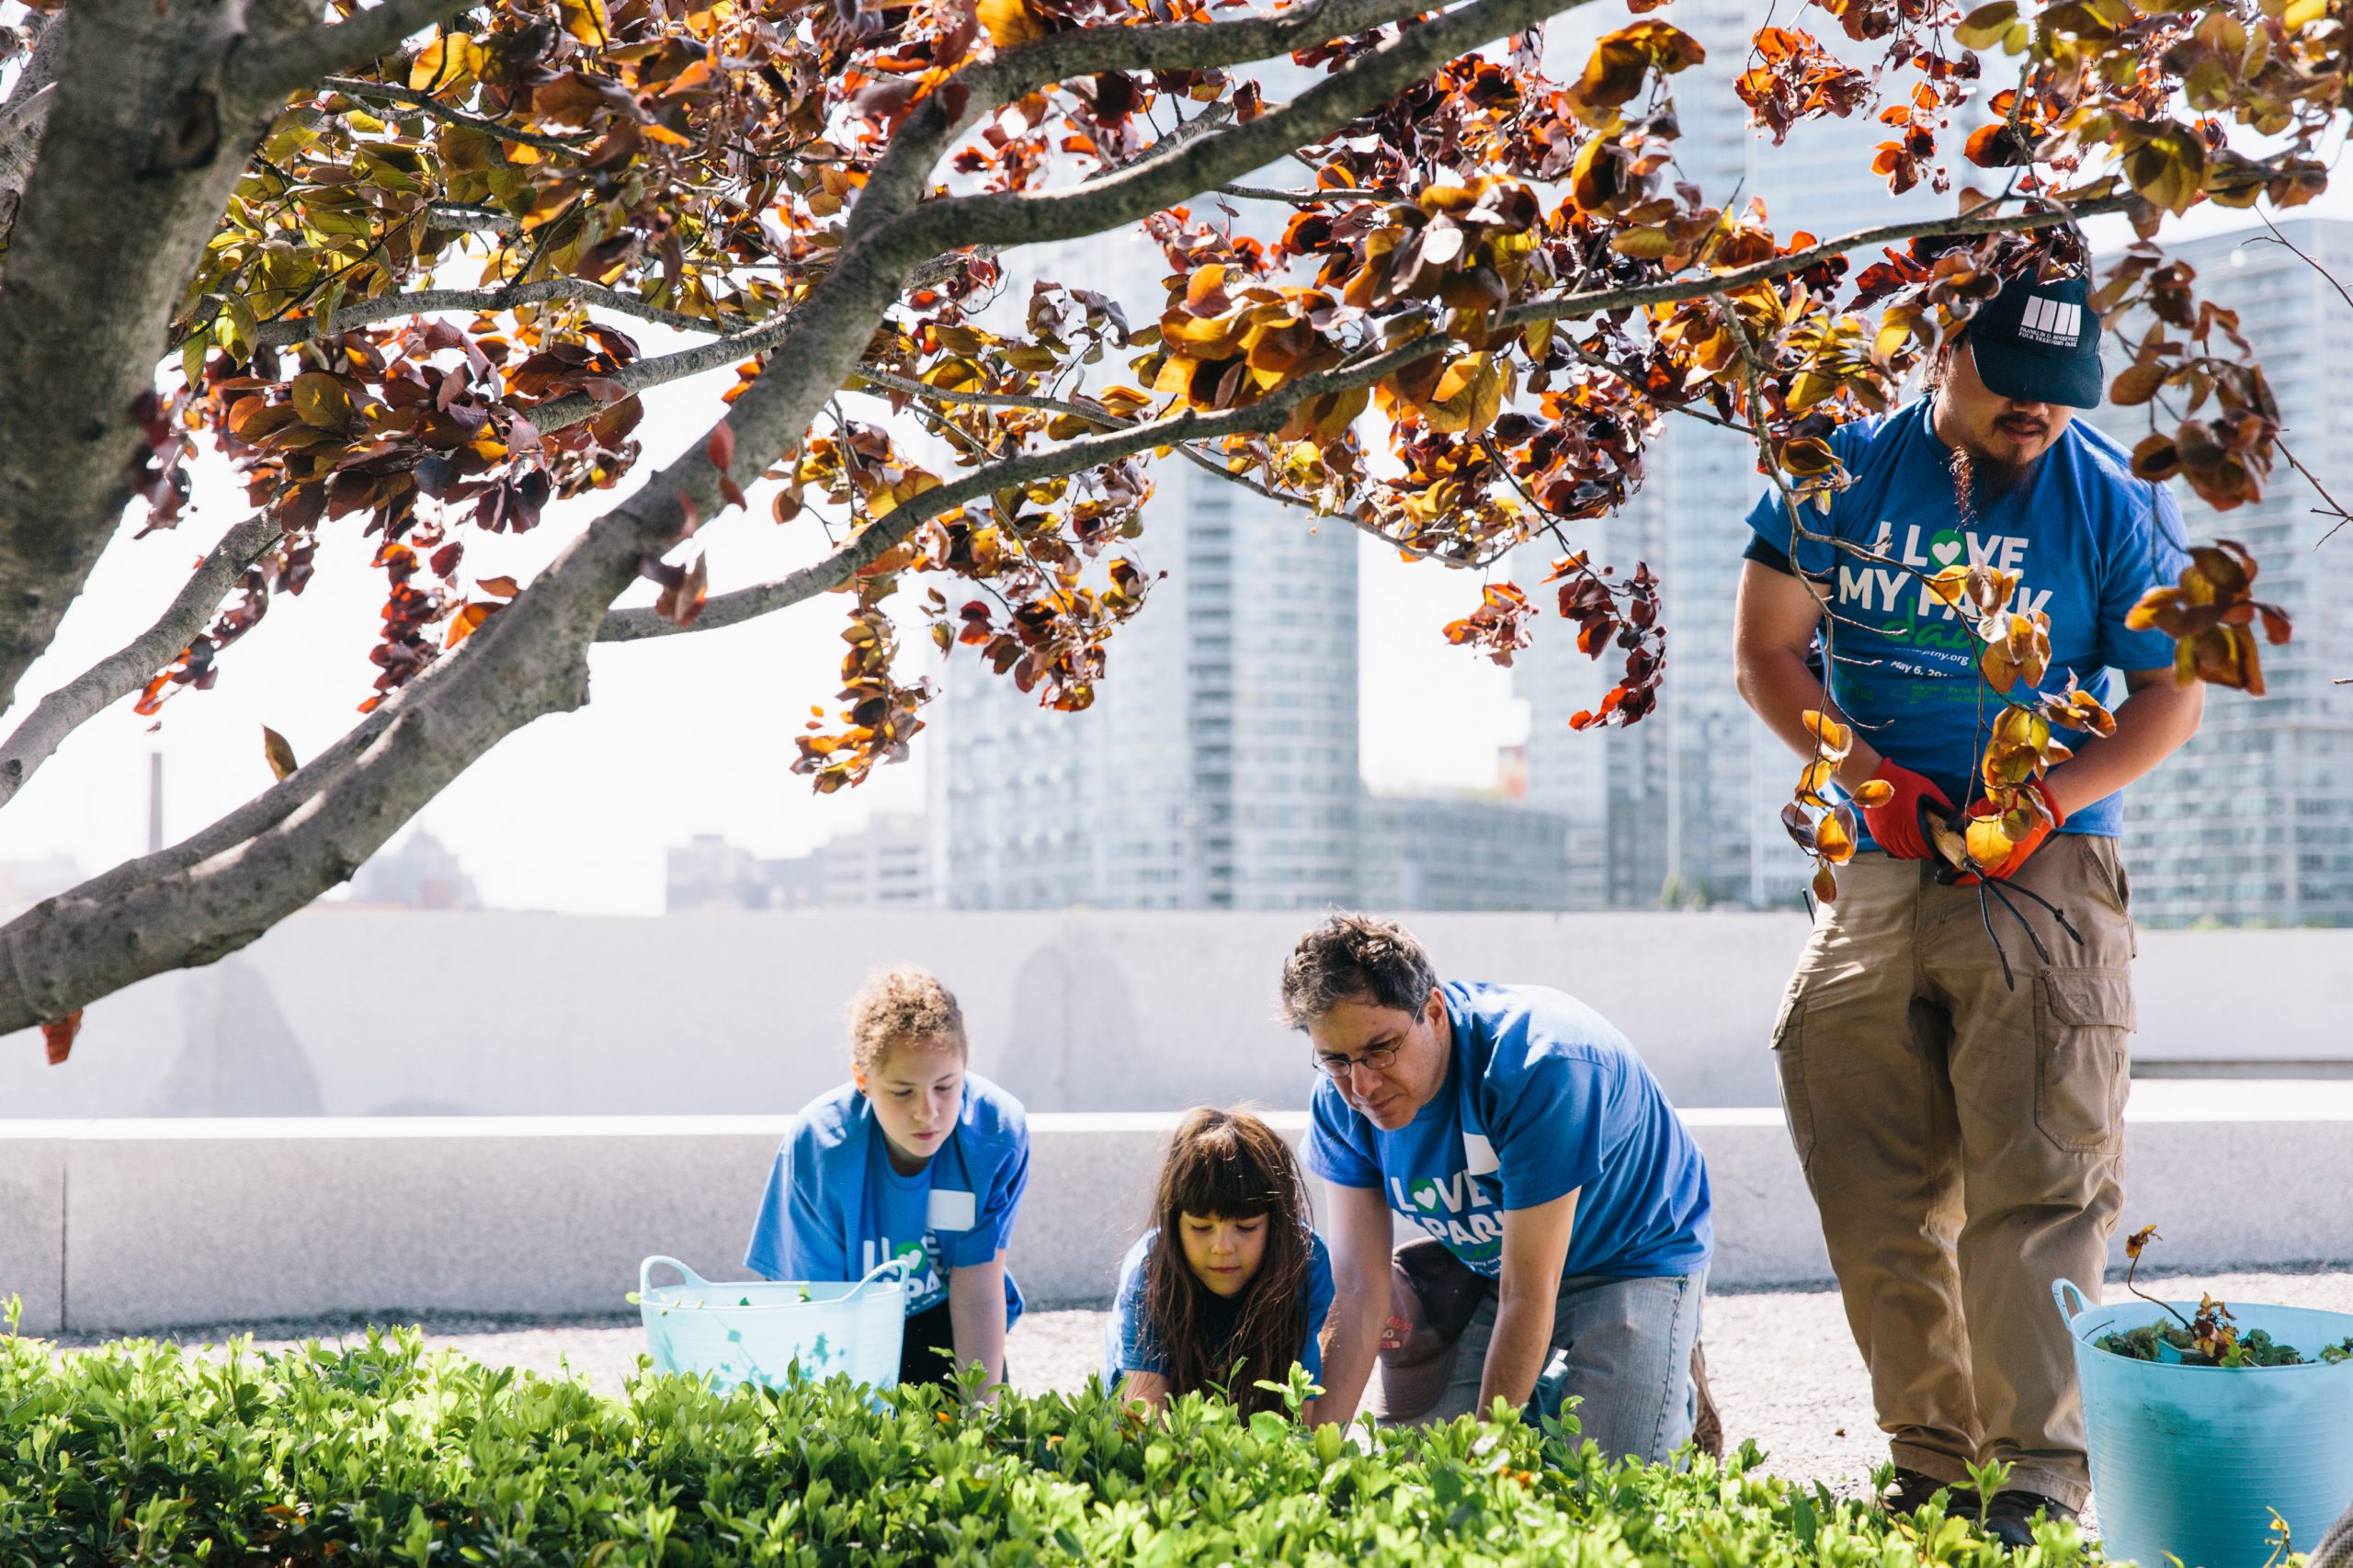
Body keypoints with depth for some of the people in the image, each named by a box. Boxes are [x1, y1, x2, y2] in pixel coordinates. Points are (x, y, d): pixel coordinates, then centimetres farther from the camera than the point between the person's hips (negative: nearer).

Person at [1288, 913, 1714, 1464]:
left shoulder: (1539, 1066, -37)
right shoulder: (1342, 1101, -18)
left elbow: (1528, 1296, -35)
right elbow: (1358, 1291, -20)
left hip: (1634, 1255, -5)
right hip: (1485, 1267, 6)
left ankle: (1681, 1397, 12)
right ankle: (1542, 1397, 20)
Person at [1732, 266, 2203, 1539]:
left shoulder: (2114, 503, -1)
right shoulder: (1844, 470, 4)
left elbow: (2169, 692, 3)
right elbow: (1766, 646, 5)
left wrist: (2051, 800, -13)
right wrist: (1865, 773, -9)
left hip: (2043, 878, -3)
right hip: (1877, 875, 3)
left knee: (2036, 1182, -10)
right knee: (1876, 1193, 6)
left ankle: (2041, 1472, -7)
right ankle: (1930, 1458, 17)